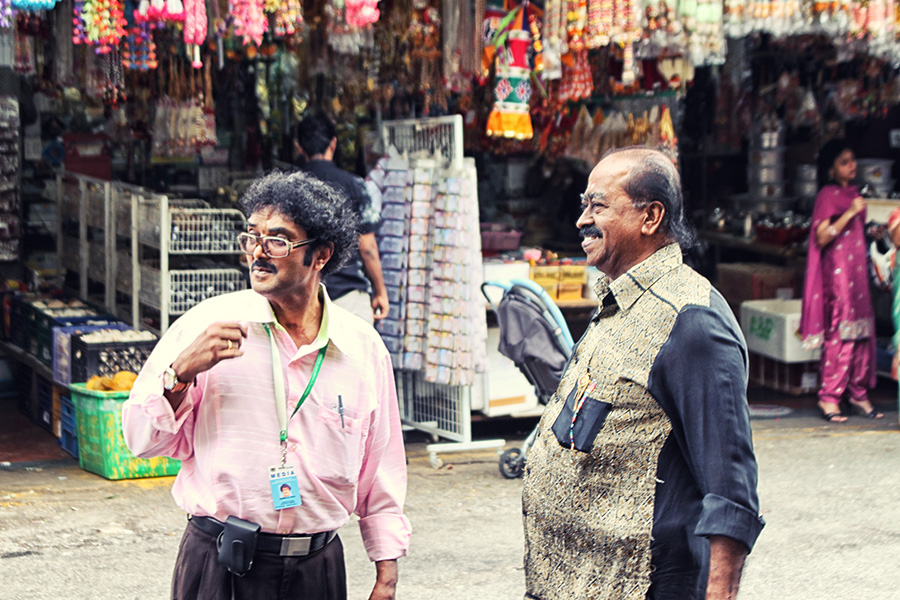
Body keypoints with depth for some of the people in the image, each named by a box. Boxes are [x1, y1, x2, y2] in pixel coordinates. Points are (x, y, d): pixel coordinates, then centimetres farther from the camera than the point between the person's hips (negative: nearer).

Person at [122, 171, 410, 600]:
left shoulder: (365, 349, 3)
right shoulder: (205, 325, -4)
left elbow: (381, 474, 10)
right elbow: (142, 439, -2)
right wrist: (182, 373, -19)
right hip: (217, 565, -2)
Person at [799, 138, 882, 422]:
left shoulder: (853, 193, 17)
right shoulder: (828, 194, -7)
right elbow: (822, 237, -16)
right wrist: (850, 213, -17)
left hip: (857, 267, 8)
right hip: (837, 269, -8)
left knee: (862, 332, 6)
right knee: (839, 334, -10)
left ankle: (858, 394, 12)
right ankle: (829, 397, -5)